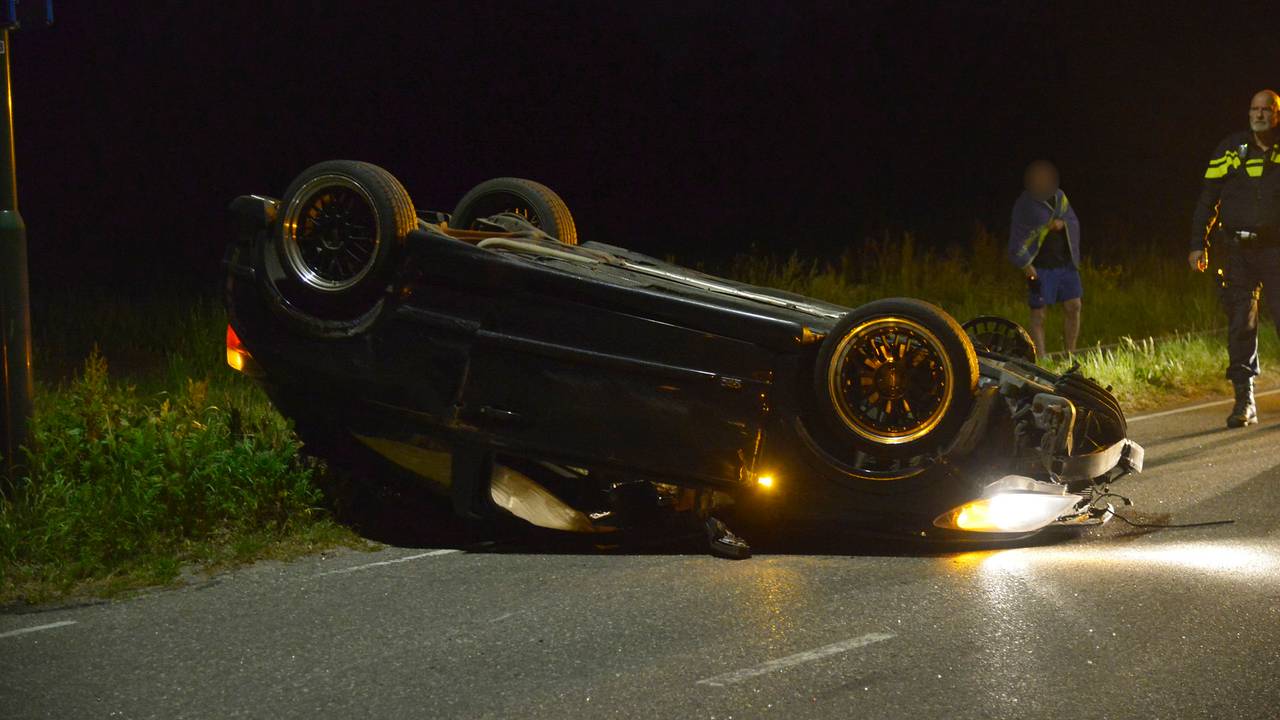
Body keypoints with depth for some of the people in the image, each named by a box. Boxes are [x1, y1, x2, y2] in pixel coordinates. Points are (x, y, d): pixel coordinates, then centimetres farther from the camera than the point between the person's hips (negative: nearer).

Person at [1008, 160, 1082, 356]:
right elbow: (1017, 244, -9)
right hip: (1041, 267, -6)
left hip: (1065, 264, 6)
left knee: (1073, 306, 5)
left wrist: (1062, 223, -7)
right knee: (1038, 314, -3)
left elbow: (1074, 221, 17)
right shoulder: (1024, 205, -8)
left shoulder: (1059, 196, 9)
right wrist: (1028, 269, -14)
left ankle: (1071, 354, 16)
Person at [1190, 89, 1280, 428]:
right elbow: (1208, 197, 7)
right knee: (1240, 325, 0)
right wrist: (1198, 243, 1)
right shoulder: (1231, 149, 6)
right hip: (1238, 250, 1)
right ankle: (1244, 401, 4)